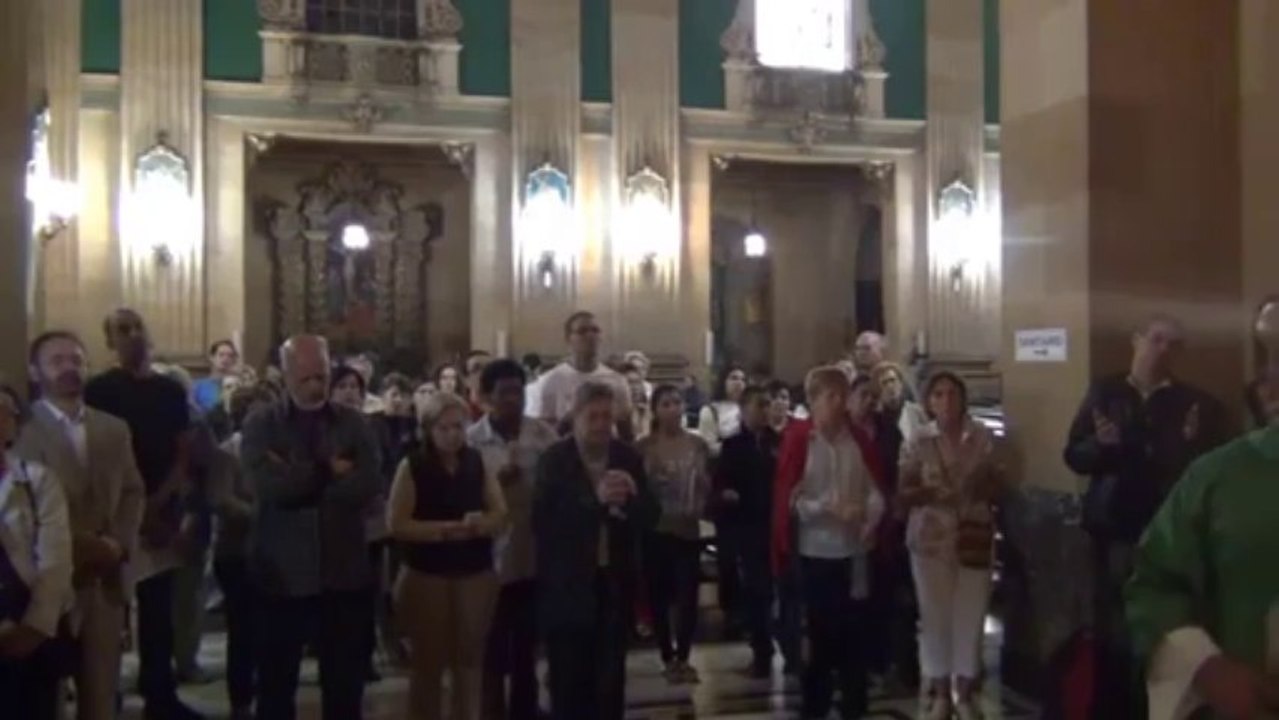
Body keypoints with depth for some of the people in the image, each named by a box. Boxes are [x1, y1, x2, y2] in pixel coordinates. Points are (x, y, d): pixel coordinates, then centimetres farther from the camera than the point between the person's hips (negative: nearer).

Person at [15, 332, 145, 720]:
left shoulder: (115, 429, 14)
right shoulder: (21, 429, -4)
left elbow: (133, 492, 12)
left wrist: (118, 542, -4)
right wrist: (72, 545, -12)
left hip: (106, 577, 4)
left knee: (101, 689, 9)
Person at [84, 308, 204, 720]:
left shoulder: (171, 390, 10)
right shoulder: (99, 391, -3)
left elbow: (184, 453, 7)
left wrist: (159, 502, -6)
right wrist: (136, 508, -10)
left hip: (164, 512, 4)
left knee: (159, 608, 9)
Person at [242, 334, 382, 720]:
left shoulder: (354, 424, 3)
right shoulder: (261, 425, 0)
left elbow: (367, 484, -12)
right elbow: (268, 486, -17)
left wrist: (300, 479, -14)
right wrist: (327, 471, -11)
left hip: (343, 572, 1)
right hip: (282, 572, -1)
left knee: (345, 680, 12)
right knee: (277, 678, 13)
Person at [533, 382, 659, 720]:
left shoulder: (628, 459, 2)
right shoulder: (554, 460, -9)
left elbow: (650, 517, 0)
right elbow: (543, 521, -19)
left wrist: (629, 501, -21)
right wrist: (596, 500, -28)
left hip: (614, 583, 3)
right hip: (566, 587, -3)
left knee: (610, 680, 11)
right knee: (569, 680, 5)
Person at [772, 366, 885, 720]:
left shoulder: (859, 439, 4)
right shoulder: (798, 440, -6)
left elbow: (876, 489, 4)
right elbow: (789, 498, -8)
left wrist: (869, 517, -14)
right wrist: (831, 509, -18)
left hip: (853, 547, 3)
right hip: (816, 549, -3)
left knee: (854, 627, 8)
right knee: (820, 628, 7)